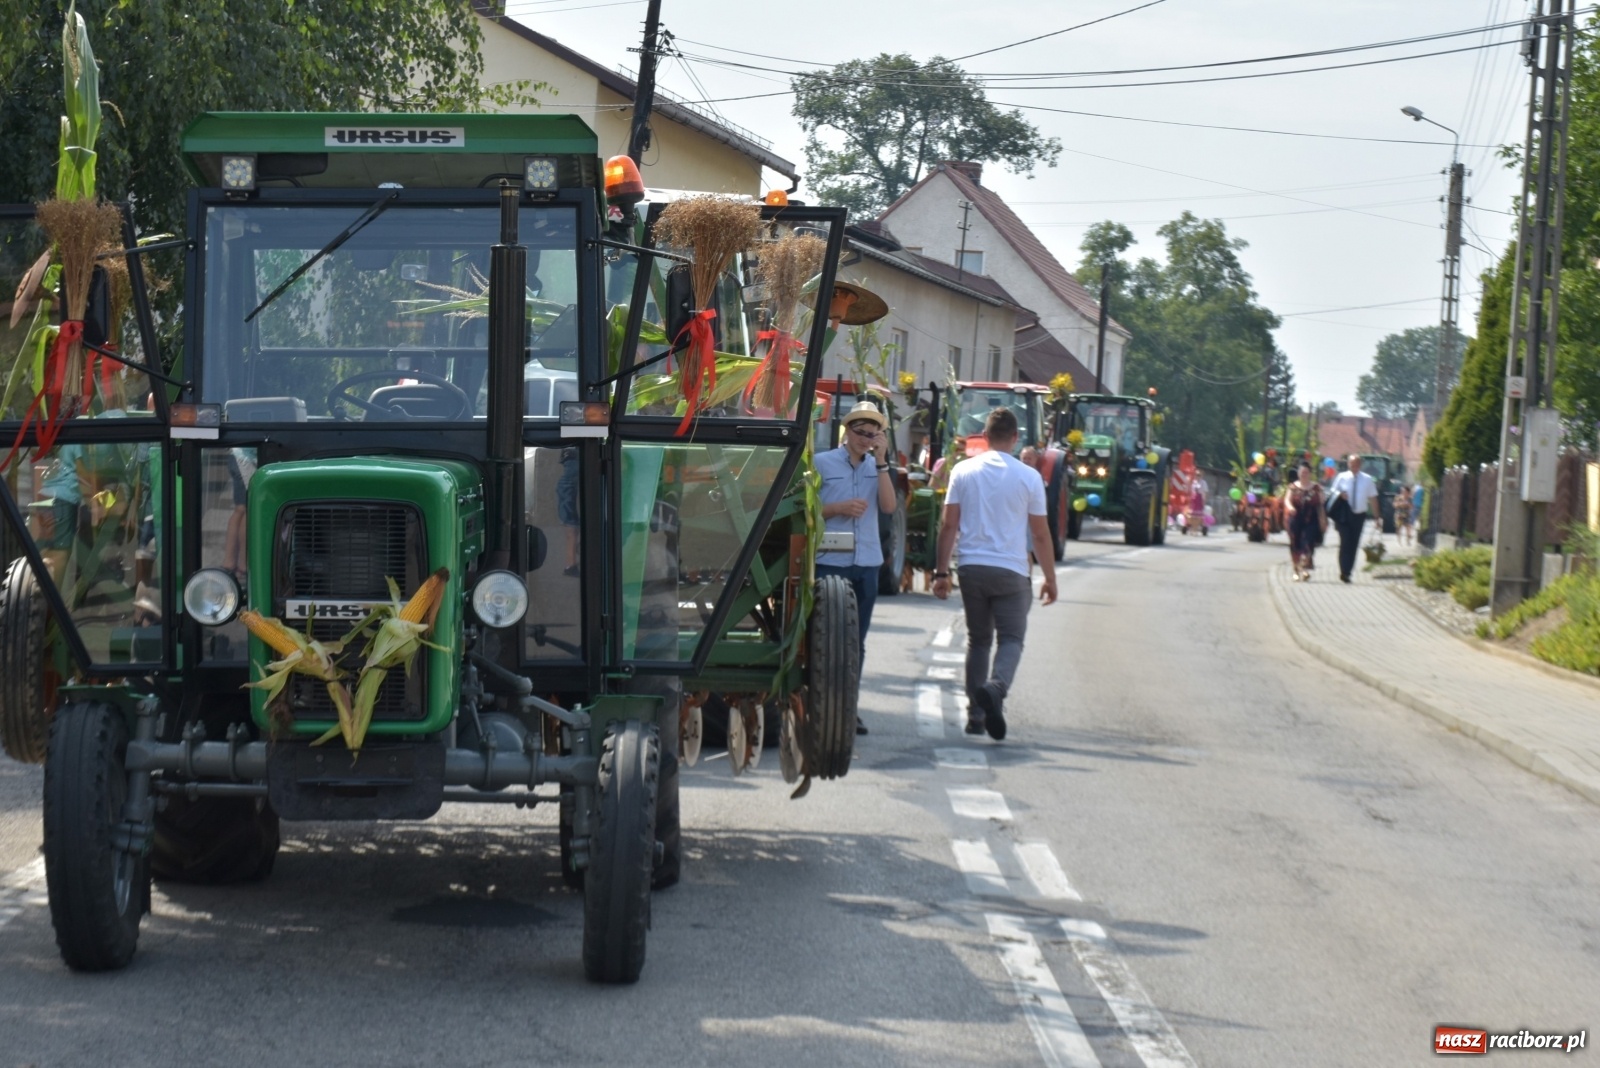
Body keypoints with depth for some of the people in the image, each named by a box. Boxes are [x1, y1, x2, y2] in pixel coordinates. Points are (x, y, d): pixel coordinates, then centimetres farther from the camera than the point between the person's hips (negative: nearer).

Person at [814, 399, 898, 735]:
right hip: (829, 561, -4)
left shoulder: (878, 468, 11)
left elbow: (889, 506, -4)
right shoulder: (822, 463, 1)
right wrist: (838, 508, -15)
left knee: (856, 640, 7)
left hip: (867, 562, 4)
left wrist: (881, 461, -8)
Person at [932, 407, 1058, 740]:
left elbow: (949, 525, 2)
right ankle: (995, 687, -28)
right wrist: (1050, 577, 10)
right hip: (1011, 570, -3)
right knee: (1011, 638, 2)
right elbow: (1040, 534, 1)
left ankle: (975, 715, 13)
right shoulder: (1028, 477, -2)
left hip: (972, 568, 3)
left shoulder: (963, 472, 3)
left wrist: (942, 571, 7)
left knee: (978, 640, 14)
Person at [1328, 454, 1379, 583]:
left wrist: (1376, 516, 4)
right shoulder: (1342, 477, 1)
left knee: (1354, 544, 5)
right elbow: (1332, 492, 8)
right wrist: (1340, 495, -16)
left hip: (1359, 515, 2)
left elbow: (1373, 498, 6)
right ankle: (1344, 572, -9)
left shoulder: (1367, 480, 3)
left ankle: (1347, 572, 14)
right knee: (1345, 543, -10)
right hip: (1344, 514, -2)